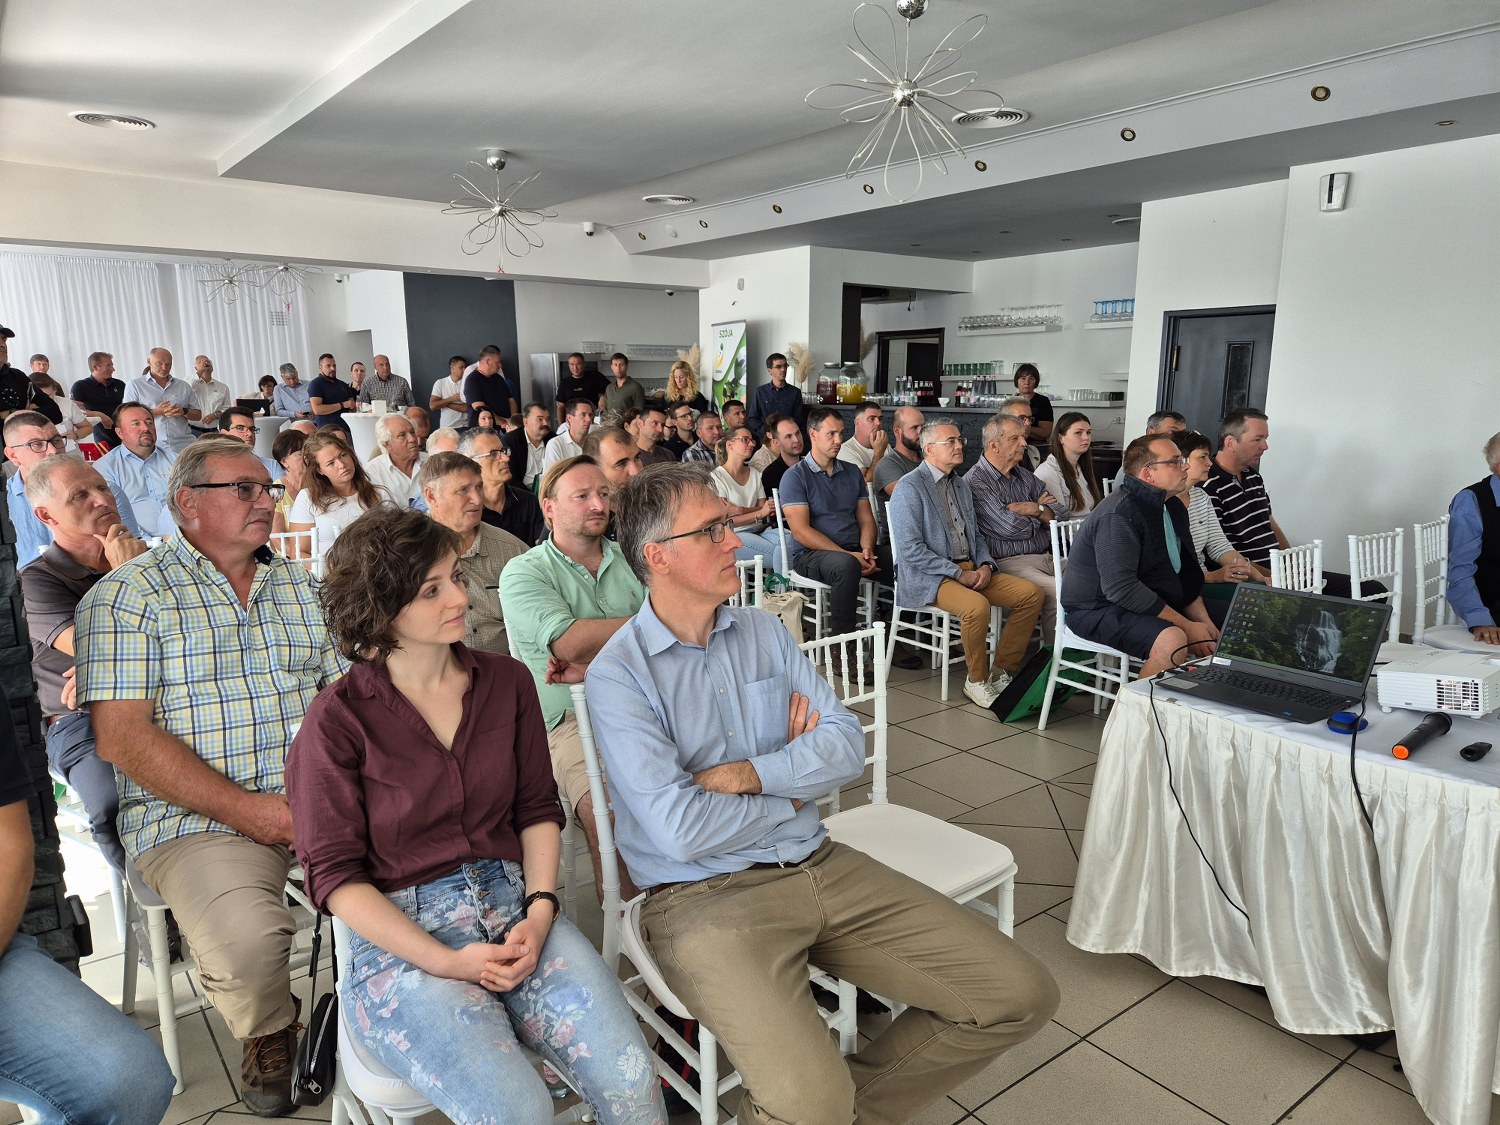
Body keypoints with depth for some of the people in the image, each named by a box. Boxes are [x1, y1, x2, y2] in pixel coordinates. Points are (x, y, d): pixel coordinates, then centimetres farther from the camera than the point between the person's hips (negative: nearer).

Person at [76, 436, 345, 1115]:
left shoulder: (298, 584, 15)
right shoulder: (127, 595, -1)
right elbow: (121, 736, -10)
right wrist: (246, 809, -16)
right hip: (195, 818, -4)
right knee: (246, 942, -30)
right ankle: (267, 1034, 7)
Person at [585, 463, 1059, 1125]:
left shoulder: (763, 632, 9)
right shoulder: (617, 674, -10)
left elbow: (848, 745, 1)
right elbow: (683, 832, -19)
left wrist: (748, 774, -15)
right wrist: (793, 789, -4)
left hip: (820, 866, 6)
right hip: (706, 894, -5)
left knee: (1021, 996, 0)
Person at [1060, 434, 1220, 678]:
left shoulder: (1173, 509, 10)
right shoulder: (1120, 515, -22)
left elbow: (1187, 574, 18)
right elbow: (1121, 589, -29)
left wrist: (1204, 623, 3)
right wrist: (1187, 627, -23)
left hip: (1152, 606, 10)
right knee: (1172, 640, -32)